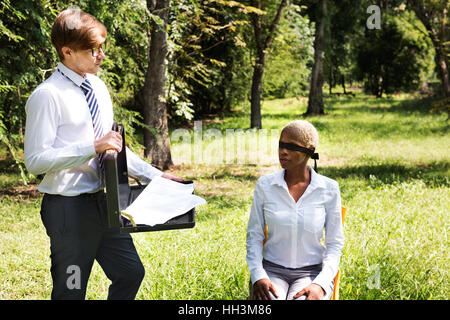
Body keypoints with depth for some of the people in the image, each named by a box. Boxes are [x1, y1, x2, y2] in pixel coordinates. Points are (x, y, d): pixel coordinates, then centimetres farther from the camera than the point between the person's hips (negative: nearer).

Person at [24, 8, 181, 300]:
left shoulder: (98, 88, 10)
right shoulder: (48, 95, -15)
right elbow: (35, 160, -21)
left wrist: (154, 175, 12)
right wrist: (93, 147, -25)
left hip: (101, 202, 8)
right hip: (68, 208, -8)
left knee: (131, 272, 14)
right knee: (71, 289, 3)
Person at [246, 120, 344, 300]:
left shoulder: (329, 189, -2)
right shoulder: (264, 185, 1)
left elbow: (335, 243, 2)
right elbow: (254, 235, 5)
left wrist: (320, 284, -12)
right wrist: (258, 277, -10)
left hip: (313, 273, 0)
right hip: (272, 270, 1)